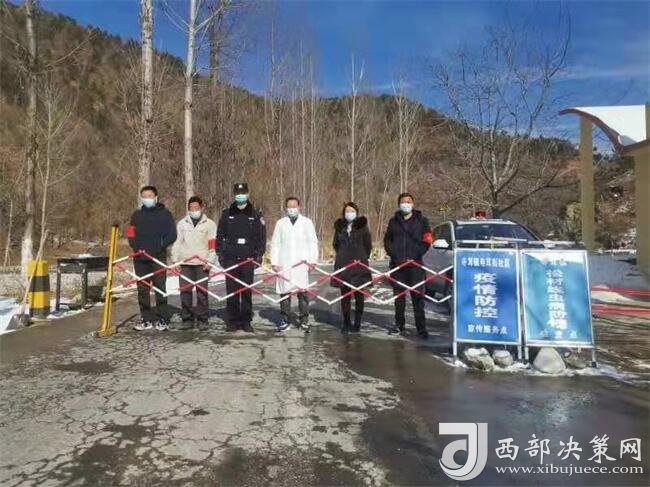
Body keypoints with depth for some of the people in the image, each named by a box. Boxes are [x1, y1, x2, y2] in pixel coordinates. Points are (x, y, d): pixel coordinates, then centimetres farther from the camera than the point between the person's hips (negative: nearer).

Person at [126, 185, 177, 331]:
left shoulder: (165, 213, 4)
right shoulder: (137, 215, 14)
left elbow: (172, 235, -1)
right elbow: (130, 234, 12)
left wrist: (159, 247, -12)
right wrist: (137, 248, -6)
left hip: (158, 257, -3)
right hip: (140, 257, 4)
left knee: (160, 288, -4)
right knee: (142, 289, 6)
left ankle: (162, 319, 2)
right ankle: (146, 319, 15)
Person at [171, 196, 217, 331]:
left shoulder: (210, 224, 4)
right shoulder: (182, 223, 12)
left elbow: (213, 244, 0)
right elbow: (176, 242, 12)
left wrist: (209, 261, -8)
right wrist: (175, 260, 4)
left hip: (202, 264, -2)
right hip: (185, 263, 2)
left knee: (202, 292, -2)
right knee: (185, 291, 1)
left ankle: (202, 320, 7)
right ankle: (187, 319, 11)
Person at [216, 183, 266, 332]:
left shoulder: (255, 214, 5)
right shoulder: (227, 213, 7)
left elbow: (261, 236, 5)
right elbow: (220, 236, 9)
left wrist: (259, 255, -3)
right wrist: (220, 254, 2)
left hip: (248, 258, -1)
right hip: (230, 258, 1)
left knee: (247, 291, 3)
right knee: (231, 291, 2)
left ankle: (246, 321, 12)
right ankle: (232, 321, 11)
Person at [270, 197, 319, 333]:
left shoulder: (307, 222, 9)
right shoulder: (280, 223, 12)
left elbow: (313, 242, 7)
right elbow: (275, 244, 11)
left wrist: (313, 260, -2)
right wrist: (274, 262, 2)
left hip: (302, 263, -1)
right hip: (284, 264, 1)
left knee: (303, 292, -3)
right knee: (284, 292, 1)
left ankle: (303, 320, 6)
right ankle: (285, 319, 13)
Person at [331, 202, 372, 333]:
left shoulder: (362, 226, 4)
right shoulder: (339, 227, 10)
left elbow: (368, 245, 7)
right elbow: (335, 244, 20)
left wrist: (362, 258, 8)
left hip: (359, 265, -2)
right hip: (343, 265, 2)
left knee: (359, 295, 1)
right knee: (345, 295, 3)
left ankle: (357, 323, 9)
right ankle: (346, 323, 11)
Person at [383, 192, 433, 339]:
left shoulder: (421, 220, 6)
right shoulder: (394, 221, 13)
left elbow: (427, 240, 2)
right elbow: (387, 240, 13)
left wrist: (416, 256, -9)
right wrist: (393, 254, -3)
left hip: (415, 264, -3)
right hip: (397, 265, 3)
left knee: (417, 296, -5)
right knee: (399, 295, 10)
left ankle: (421, 327, 0)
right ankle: (399, 324, 20)